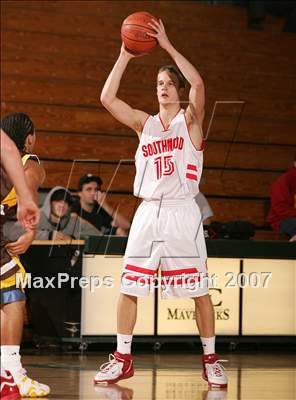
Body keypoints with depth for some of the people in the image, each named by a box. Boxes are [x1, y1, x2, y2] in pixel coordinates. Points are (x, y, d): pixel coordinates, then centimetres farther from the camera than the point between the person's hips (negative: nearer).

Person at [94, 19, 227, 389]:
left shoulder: (190, 119, 1)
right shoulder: (145, 123, 11)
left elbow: (198, 84, -19)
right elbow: (107, 98, -2)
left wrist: (168, 46, -17)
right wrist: (125, 56, -6)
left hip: (182, 213, -3)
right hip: (148, 212, 4)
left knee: (199, 289, 0)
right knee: (128, 287, 1)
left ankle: (210, 359, 10)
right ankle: (122, 359, 10)